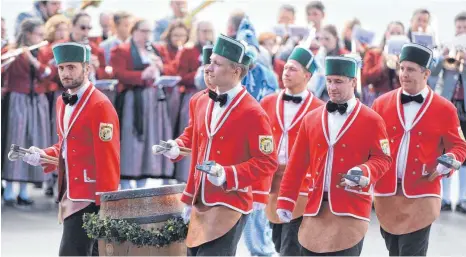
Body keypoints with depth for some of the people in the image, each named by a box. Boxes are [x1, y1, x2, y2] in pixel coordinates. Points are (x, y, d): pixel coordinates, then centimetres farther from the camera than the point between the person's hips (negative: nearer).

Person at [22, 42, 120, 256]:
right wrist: (42, 156, 4)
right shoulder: (63, 103, 13)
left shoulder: (100, 106, -14)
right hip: (70, 196, 9)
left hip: (88, 199, -9)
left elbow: (108, 159, -17)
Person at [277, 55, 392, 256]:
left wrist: (364, 172, -21)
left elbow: (383, 158, 0)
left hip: (351, 208, -4)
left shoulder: (371, 120, -2)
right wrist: (285, 201, 7)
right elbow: (297, 164, 10)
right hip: (315, 207, 5)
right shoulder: (311, 118, 10)